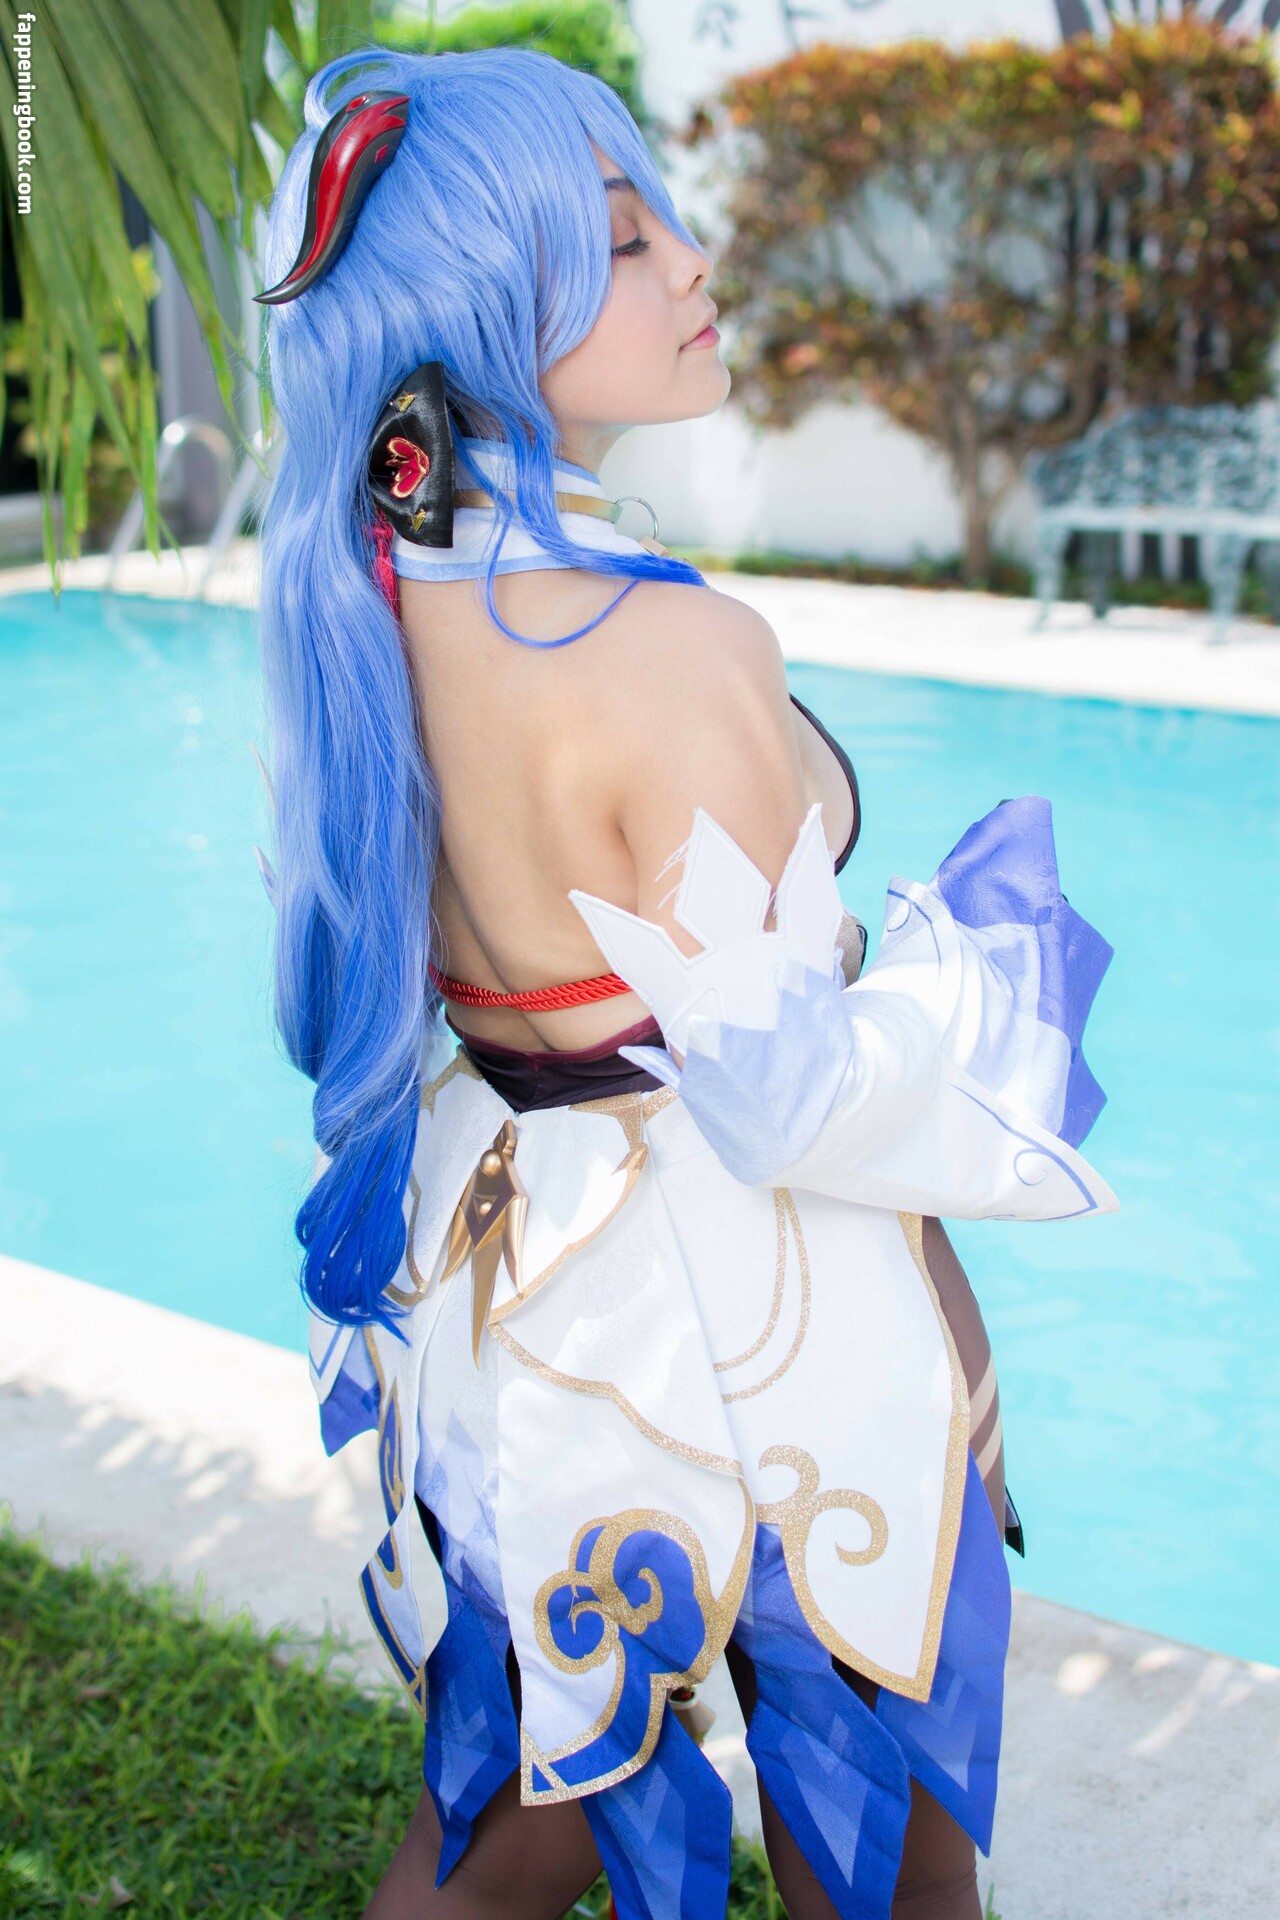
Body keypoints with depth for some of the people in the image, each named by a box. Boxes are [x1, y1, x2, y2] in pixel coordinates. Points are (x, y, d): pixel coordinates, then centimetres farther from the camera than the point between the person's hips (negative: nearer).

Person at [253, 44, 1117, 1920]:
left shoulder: (371, 592, -3)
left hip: (501, 1255, 7)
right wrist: (973, 960, -6)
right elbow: (786, 1084, -23)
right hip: (742, 1311, -7)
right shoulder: (670, 648, -28)